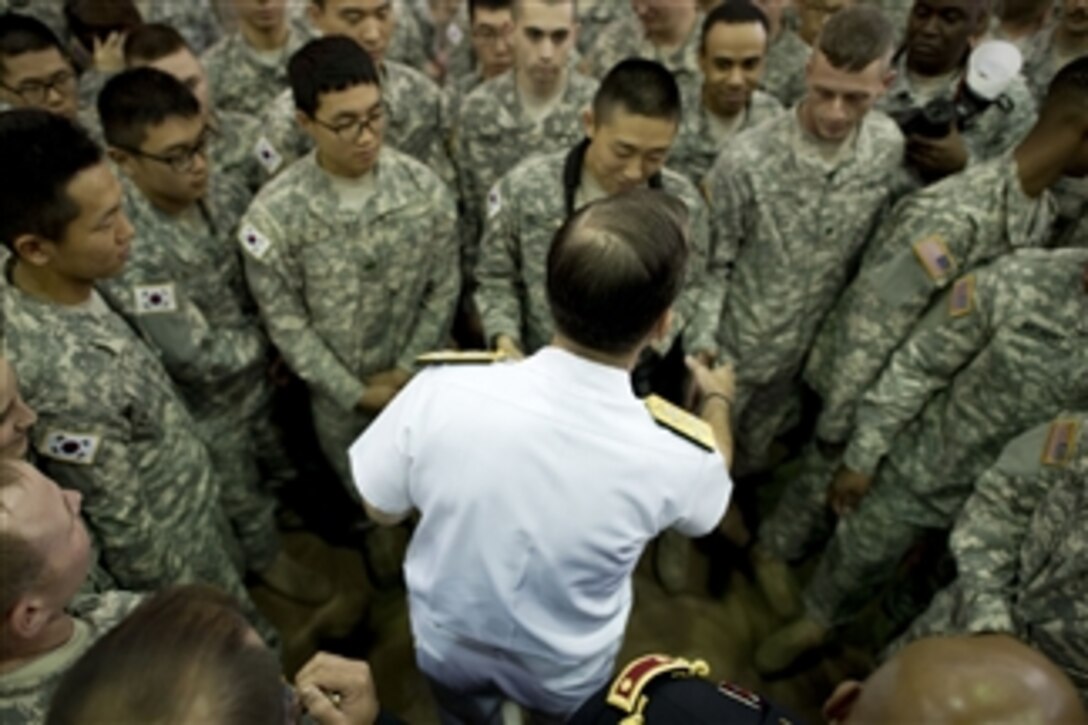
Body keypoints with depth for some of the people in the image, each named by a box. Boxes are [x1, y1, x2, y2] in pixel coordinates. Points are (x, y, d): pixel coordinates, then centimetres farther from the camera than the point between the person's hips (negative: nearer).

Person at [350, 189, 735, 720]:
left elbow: (381, 509, -14)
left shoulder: (440, 394, -35)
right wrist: (717, 400, 14)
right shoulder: (678, 455, -34)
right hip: (567, 676, 0)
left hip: (449, 647, 1)